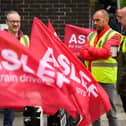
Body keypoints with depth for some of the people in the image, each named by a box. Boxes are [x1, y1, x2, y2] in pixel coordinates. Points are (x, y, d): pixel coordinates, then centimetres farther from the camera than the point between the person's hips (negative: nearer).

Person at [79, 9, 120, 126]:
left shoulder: (114, 35, -1)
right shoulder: (91, 35, 15)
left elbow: (105, 52, -16)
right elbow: (83, 54, 2)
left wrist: (89, 48, -3)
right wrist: (99, 54, -14)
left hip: (106, 80, -5)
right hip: (91, 78, 5)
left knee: (110, 110, 1)